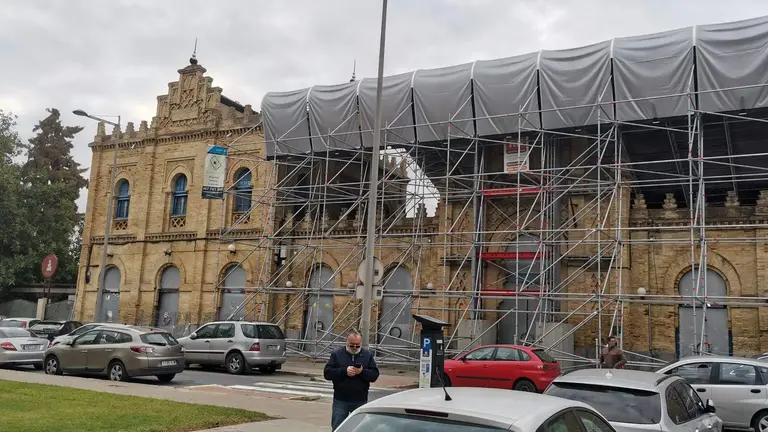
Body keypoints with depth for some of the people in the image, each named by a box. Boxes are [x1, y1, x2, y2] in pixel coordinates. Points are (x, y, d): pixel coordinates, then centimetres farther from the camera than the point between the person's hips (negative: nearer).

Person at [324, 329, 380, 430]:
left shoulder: (367, 355, 6)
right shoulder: (336, 354, 1)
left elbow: (375, 375, 0)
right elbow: (327, 373, -6)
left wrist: (362, 371, -19)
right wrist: (344, 371, -18)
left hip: (360, 400, 1)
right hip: (340, 400, -1)